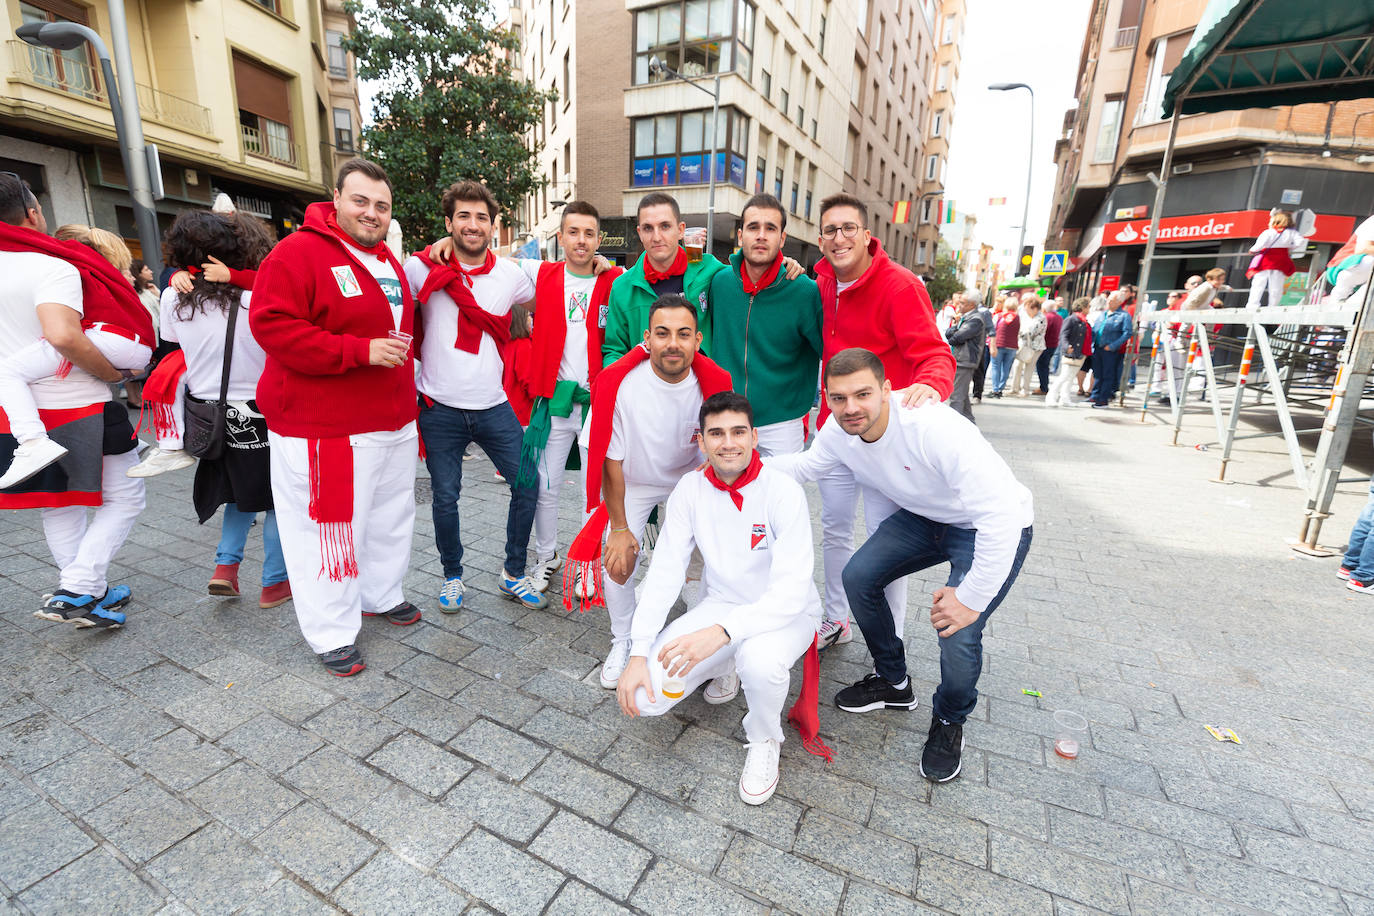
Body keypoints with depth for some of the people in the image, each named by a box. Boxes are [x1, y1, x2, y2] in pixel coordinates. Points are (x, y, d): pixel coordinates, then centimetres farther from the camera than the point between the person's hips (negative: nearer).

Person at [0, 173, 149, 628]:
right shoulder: (53, 267, -16)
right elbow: (63, 335, -31)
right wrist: (112, 373, -17)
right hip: (77, 408, -7)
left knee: (57, 505, 18)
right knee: (124, 498, 6)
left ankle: (90, 594, 26)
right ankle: (76, 591, -3)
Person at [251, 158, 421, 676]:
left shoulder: (388, 261, 16)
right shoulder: (300, 251, -9)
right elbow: (272, 326, -19)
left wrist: (408, 401, 21)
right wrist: (361, 351, -24)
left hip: (393, 422, 8)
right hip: (326, 429, -8)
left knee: (390, 515, 18)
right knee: (330, 526, 0)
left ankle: (382, 595, 38)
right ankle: (333, 634, 17)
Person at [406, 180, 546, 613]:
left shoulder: (511, 275, 3)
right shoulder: (422, 268, -3)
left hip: (494, 406, 2)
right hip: (440, 408, -2)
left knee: (527, 485, 2)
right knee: (445, 498, 6)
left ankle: (514, 574, 21)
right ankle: (452, 577, 29)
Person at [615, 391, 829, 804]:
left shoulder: (783, 492, -21)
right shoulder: (690, 488, -8)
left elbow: (792, 590, -28)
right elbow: (664, 572, -8)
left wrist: (720, 632, -42)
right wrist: (639, 653, -16)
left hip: (784, 614, -3)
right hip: (721, 605, 4)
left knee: (760, 662, -39)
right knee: (643, 696, -13)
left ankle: (764, 742, -2)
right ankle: (727, 665, 18)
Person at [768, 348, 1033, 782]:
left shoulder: (934, 428, -37)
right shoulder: (839, 431, -15)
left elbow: (1001, 514, -37)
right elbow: (805, 465, 6)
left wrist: (972, 597, -31)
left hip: (992, 529, -6)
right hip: (924, 517, 7)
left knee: (958, 633, -21)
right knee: (858, 576, -5)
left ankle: (949, 722, 15)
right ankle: (893, 682, 22)